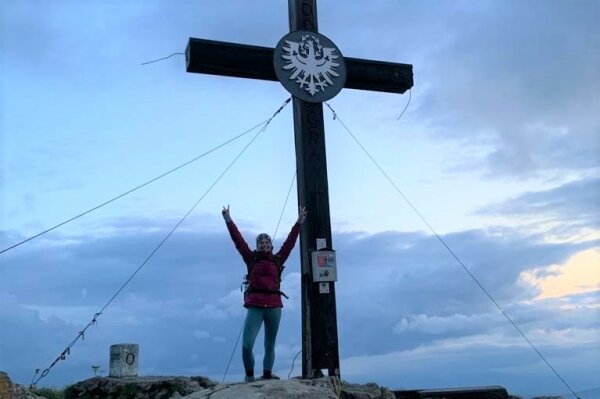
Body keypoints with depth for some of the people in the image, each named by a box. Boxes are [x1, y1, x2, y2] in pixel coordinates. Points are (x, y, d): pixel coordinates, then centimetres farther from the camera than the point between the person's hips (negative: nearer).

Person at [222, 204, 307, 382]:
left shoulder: (277, 260, 13)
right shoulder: (252, 258, 11)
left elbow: (290, 242, 12)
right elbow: (238, 241, 6)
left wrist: (299, 223, 10)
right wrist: (228, 221, 0)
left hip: (274, 306, 2)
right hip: (255, 306, -2)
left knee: (270, 345, 8)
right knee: (247, 344, -11)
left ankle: (267, 374, 20)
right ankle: (249, 374, 9)